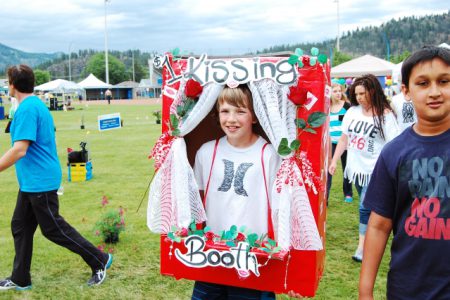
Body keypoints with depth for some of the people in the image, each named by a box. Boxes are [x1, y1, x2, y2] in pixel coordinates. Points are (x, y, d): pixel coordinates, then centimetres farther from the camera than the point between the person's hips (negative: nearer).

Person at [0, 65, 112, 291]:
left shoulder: (26, 109, -19)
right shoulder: (37, 104, 12)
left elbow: (19, 150, -26)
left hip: (39, 182, -10)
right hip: (31, 181, 10)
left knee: (53, 229, 0)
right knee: (20, 226, 14)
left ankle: (100, 261, 10)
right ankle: (20, 279, 25)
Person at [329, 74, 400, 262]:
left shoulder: (385, 114, -11)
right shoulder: (353, 111, 3)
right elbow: (344, 138, 10)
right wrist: (334, 161, 8)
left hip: (373, 170, -5)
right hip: (355, 167, 5)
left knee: (365, 207, -8)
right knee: (366, 207, 15)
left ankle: (362, 248, -2)